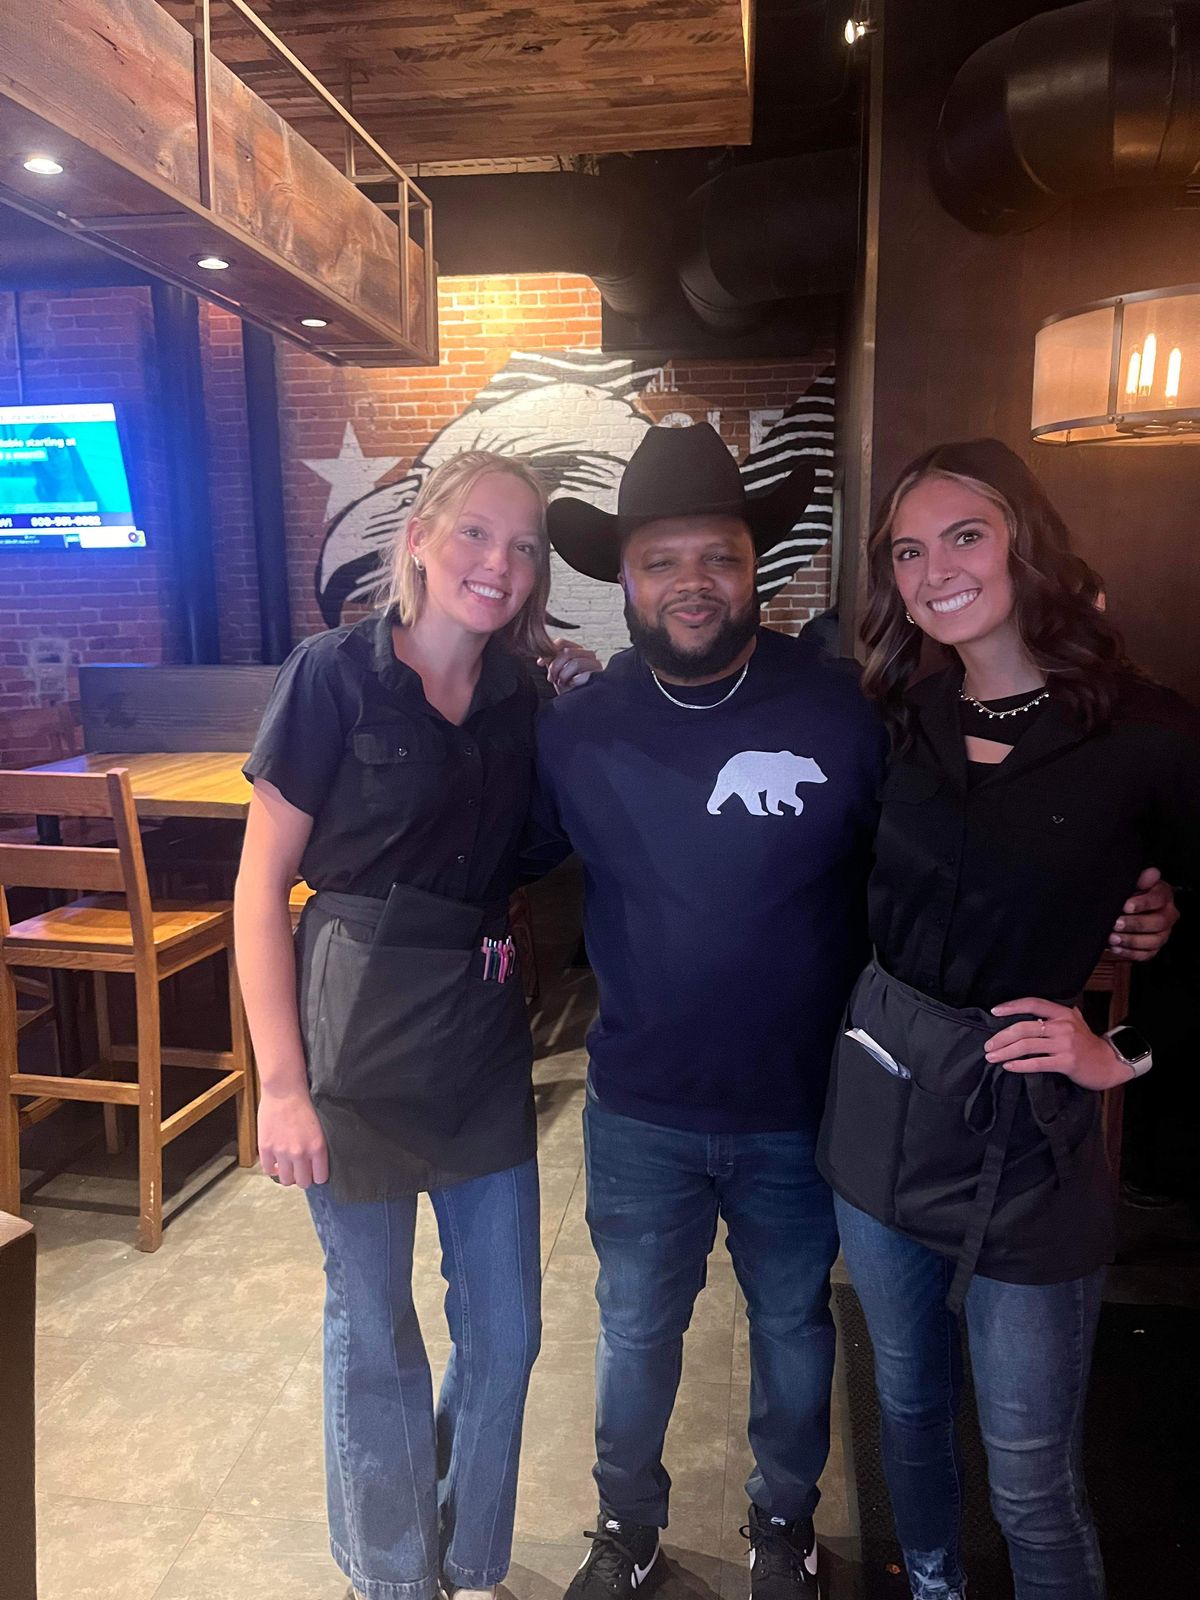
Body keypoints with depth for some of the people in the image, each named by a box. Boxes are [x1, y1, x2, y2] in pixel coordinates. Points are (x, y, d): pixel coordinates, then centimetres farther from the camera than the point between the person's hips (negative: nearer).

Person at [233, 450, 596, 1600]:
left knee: (506, 1326, 16)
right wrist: (281, 1081, -12)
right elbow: (261, 885, -10)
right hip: (360, 1040, -4)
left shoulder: (523, 695, 4)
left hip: (484, 1039, 5)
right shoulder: (336, 673, -10)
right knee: (373, 1332, 13)